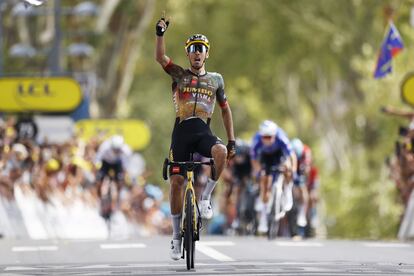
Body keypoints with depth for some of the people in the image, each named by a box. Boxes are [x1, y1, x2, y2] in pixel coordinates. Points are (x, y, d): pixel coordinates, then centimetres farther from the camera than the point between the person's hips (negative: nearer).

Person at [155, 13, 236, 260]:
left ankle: (206, 198, -18)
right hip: (182, 132, 0)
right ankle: (177, 235, 8)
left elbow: (225, 110, 17)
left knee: (221, 151, -35)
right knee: (177, 181, -4)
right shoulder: (179, 75, 9)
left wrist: (232, 141, 10)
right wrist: (160, 33, -23)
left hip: (204, 132, 0)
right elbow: (160, 57, -8)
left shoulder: (216, 79, 13)